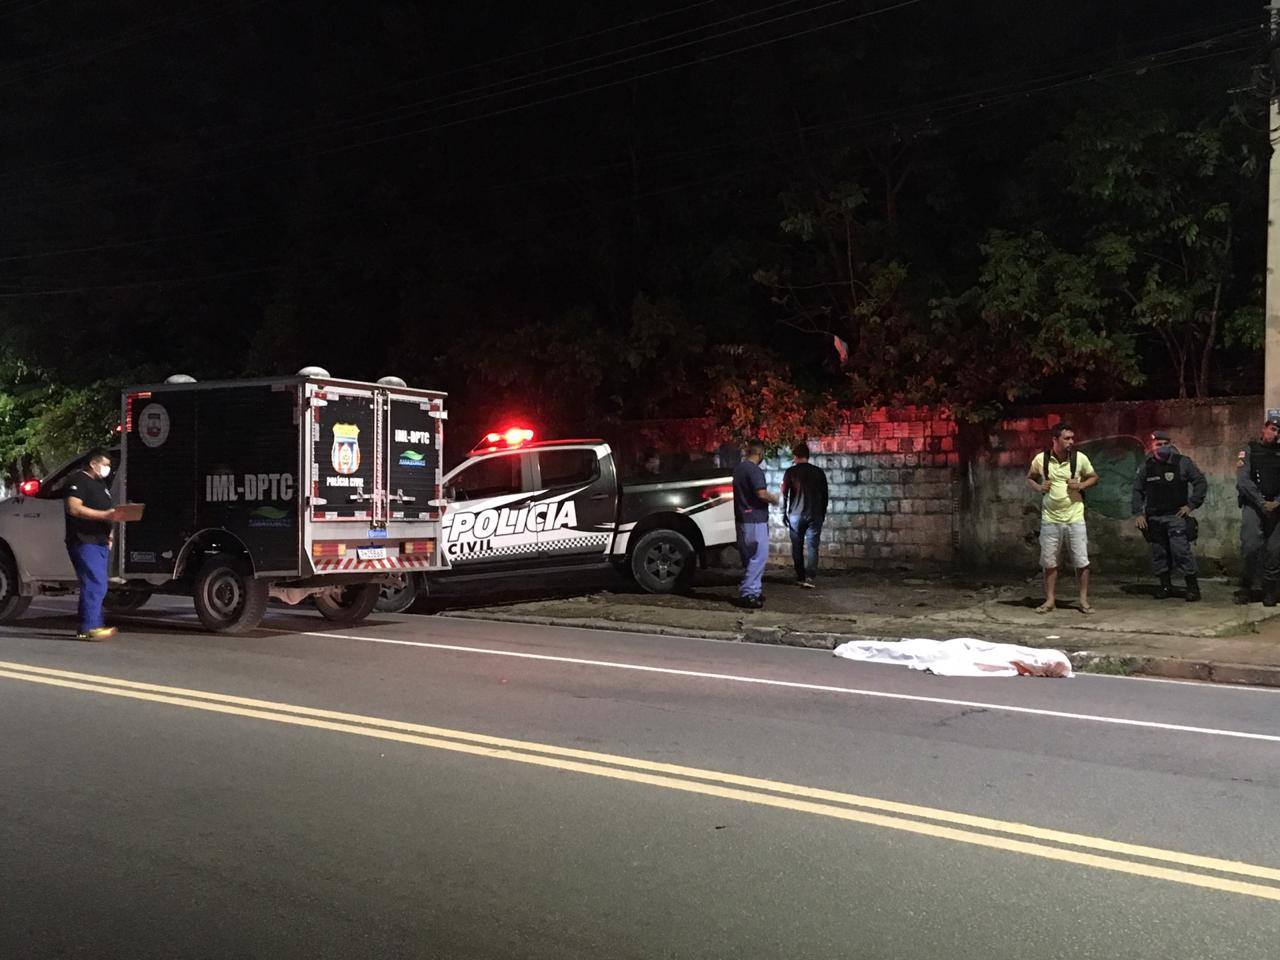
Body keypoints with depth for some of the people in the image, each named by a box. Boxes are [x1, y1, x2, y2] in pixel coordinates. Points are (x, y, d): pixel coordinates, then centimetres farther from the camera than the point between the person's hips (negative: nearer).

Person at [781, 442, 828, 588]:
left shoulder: (790, 472, -3)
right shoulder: (819, 472, 4)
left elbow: (784, 494, -3)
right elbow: (824, 495, 8)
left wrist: (784, 513, 5)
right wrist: (823, 513, 18)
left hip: (796, 515, -1)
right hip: (815, 515, 1)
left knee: (797, 547, 10)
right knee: (812, 547, -1)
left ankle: (800, 577, 15)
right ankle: (809, 577, -14)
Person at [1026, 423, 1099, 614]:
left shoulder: (1080, 458, -5)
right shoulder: (1041, 459, -5)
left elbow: (1094, 477, 8)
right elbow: (1029, 478, 11)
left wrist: (1081, 485, -11)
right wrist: (1038, 487, -10)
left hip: (1075, 517, 0)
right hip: (1050, 519, 1)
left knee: (1082, 561, 2)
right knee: (1049, 562, 8)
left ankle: (1084, 600, 14)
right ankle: (1050, 599, 19)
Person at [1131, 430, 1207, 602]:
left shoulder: (1182, 463, -1)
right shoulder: (1146, 467, 8)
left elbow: (1201, 483, 3)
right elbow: (1137, 490, 15)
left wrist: (1191, 504, -4)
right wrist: (1138, 513, 6)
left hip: (1176, 516, -4)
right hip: (1154, 518, 4)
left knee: (1181, 551, -12)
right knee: (1158, 554, 7)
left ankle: (1193, 587, -3)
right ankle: (1165, 586, 18)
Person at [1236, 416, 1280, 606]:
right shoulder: (1249, 451, 5)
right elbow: (1243, 481, -5)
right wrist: (1263, 503, -11)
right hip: (1253, 505, -3)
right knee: (1251, 546, -14)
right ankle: (1245, 588, -2)